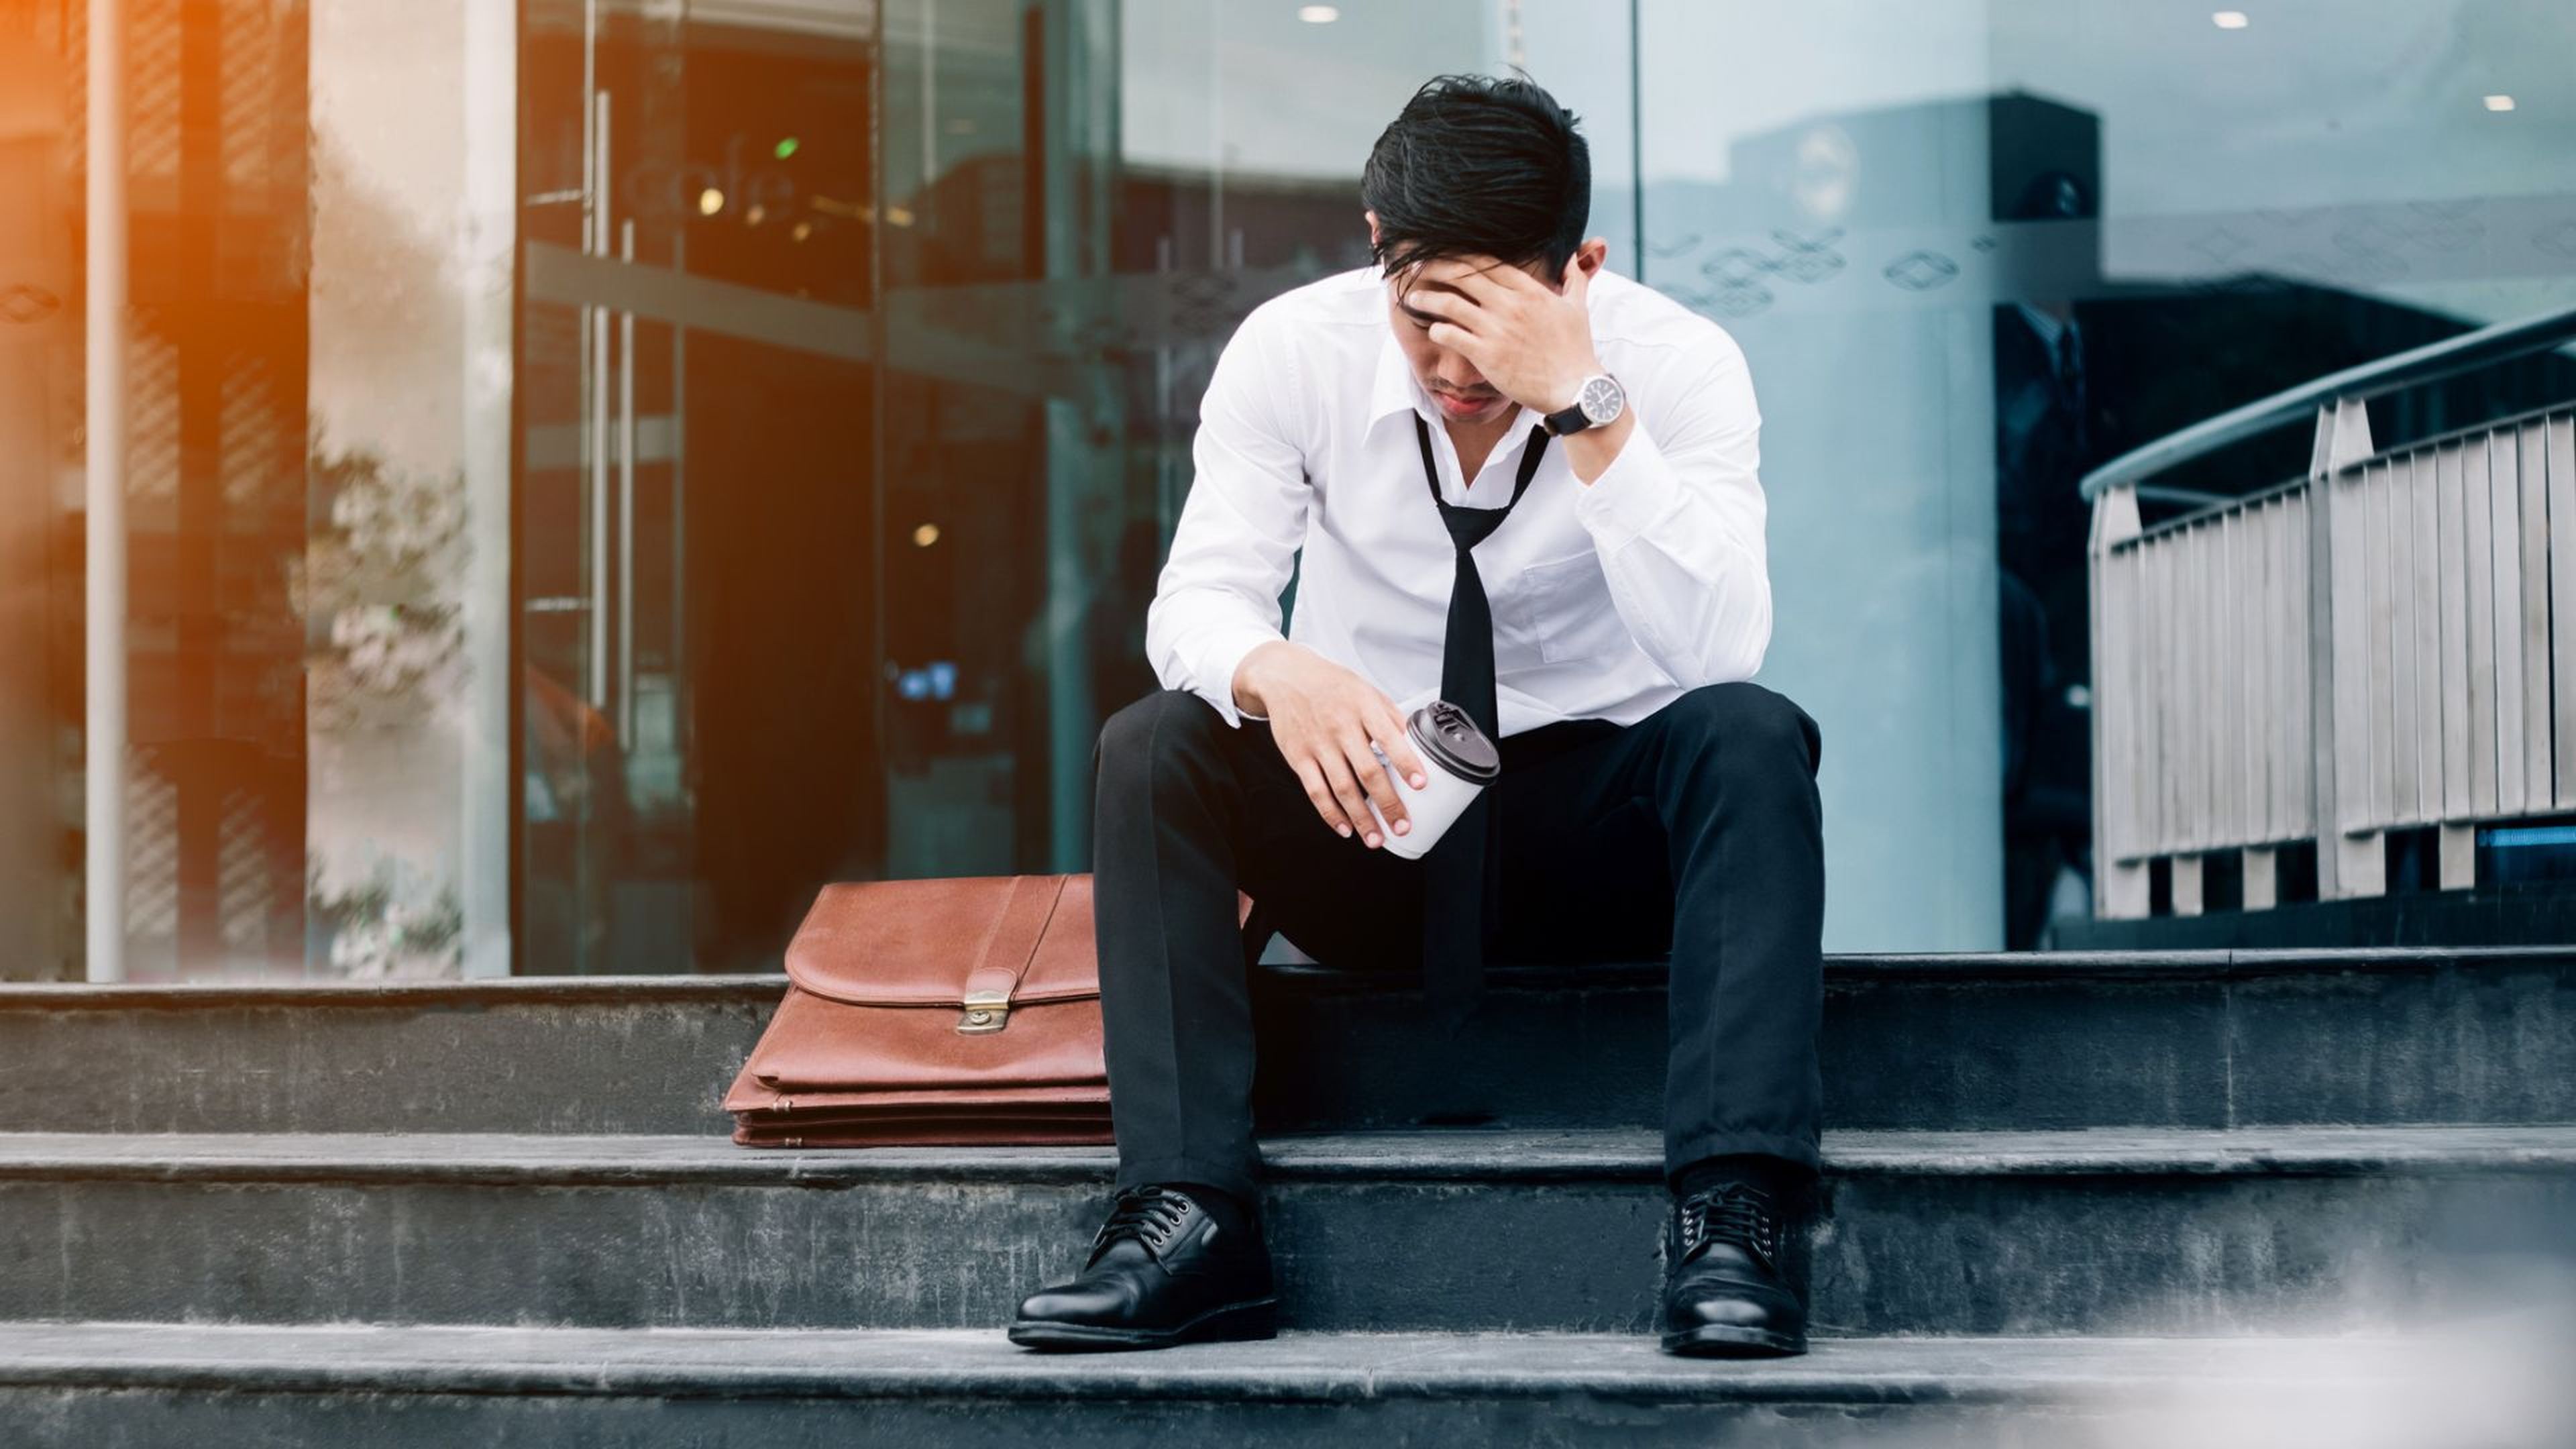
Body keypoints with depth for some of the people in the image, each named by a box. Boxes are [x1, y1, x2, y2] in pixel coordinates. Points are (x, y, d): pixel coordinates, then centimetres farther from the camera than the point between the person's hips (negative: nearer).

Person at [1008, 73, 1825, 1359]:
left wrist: (1585, 404, -37)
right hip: (1365, 817, 1)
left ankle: (1729, 1216, -38)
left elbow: (1719, 648, -28)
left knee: (1749, 738, -31)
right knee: (1153, 745, -25)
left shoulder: (1677, 363, -15)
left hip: (1602, 838, -1)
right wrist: (1274, 675, -42)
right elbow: (1196, 600, -18)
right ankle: (1188, 1220, -31)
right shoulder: (1292, 350, -10)